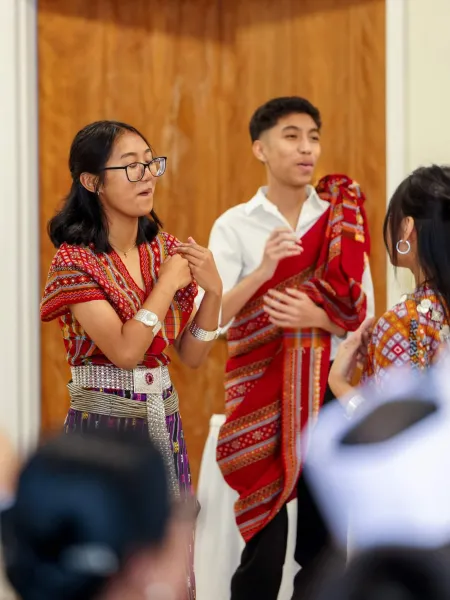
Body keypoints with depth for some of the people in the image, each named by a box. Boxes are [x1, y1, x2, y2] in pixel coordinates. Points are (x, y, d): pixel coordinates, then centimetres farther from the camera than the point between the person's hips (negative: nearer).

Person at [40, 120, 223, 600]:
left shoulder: (165, 250, 5)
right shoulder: (75, 259, -12)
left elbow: (191, 356, 8)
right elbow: (124, 350, -22)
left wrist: (212, 291, -7)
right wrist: (169, 282, -15)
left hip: (163, 425, 6)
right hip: (104, 427, -5)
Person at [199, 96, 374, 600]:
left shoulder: (342, 217, 4)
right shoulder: (235, 226, -1)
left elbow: (363, 313, 3)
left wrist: (319, 319, -17)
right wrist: (263, 269, -25)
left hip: (328, 390, 2)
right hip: (261, 394, -2)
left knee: (323, 542, 6)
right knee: (264, 546, -4)